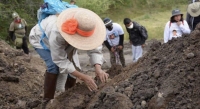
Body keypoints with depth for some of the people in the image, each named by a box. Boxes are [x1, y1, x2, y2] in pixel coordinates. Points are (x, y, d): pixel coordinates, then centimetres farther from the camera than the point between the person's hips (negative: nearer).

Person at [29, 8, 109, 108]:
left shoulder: (86, 29, -36)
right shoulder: (57, 33, -49)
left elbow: (94, 49, -31)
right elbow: (60, 60, -41)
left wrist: (98, 69, -51)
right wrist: (83, 77, -46)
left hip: (65, 42, 5)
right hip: (41, 39, -5)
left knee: (75, 67, -6)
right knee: (54, 66, -28)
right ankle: (47, 101, -15)